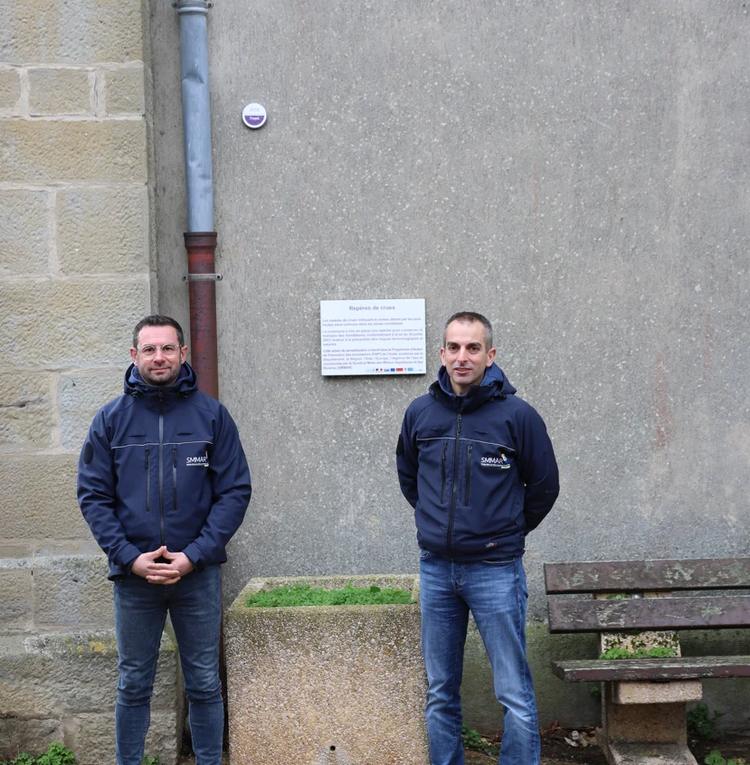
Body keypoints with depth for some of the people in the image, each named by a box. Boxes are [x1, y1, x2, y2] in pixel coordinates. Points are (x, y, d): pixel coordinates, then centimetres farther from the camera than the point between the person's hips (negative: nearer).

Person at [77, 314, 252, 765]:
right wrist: (130, 557, -11)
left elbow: (235, 491, -4)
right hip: (133, 573, 1)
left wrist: (194, 555, -13)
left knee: (204, 683, 10)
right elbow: (93, 496, 1)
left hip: (198, 572, -1)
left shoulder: (212, 415, -2)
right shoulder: (111, 419, 1)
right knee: (134, 685, 12)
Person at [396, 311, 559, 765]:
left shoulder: (517, 415, -10)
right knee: (440, 695, 14)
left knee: (515, 695, 0)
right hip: (435, 569, 4)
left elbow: (544, 487, 2)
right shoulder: (420, 413, 1)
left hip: (495, 570, -4)